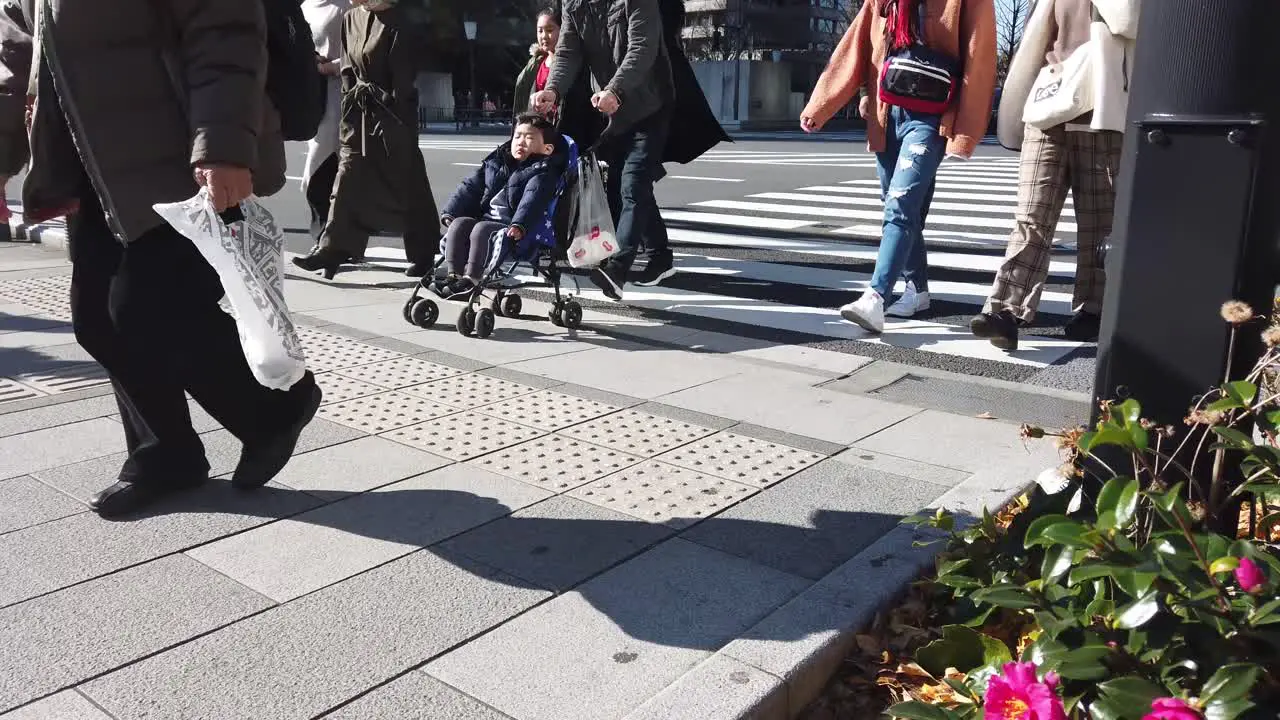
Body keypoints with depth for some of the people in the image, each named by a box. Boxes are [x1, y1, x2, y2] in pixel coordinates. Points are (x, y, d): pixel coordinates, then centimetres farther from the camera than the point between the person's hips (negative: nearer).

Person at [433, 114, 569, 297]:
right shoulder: (495, 162, 20)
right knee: (459, 223, -16)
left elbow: (532, 201, -22)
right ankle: (453, 273, -18)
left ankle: (471, 278, -30)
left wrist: (519, 225, -39)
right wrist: (450, 212, 7)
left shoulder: (542, 172, -3)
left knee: (481, 230, -31)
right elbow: (470, 187, 18)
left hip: (511, 228, -7)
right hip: (485, 217, 7)